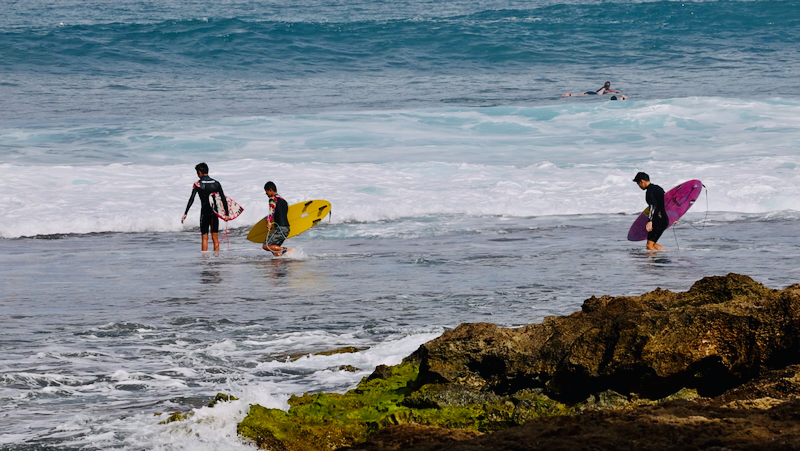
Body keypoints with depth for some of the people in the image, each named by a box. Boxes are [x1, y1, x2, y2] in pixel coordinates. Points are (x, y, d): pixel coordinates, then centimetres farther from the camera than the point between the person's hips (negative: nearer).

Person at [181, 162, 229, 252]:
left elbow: (191, 199, -13)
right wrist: (226, 214, 8)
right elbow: (223, 199, 3)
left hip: (204, 213, -3)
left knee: (205, 238, 1)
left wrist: (185, 213, -13)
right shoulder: (216, 183, 4)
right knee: (215, 238, 6)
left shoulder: (197, 184, -6)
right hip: (215, 213, 3)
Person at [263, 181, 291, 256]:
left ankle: (286, 250, -17)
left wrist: (269, 221, -39)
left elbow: (272, 210, -24)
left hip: (280, 229, -9)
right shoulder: (283, 200, 21)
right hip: (286, 229, 9)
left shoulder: (273, 199, -5)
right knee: (275, 249, 12)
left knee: (266, 246, -10)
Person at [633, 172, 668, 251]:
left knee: (650, 245, -9)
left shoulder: (650, 191, -12)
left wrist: (650, 221, -32)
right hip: (665, 220, 10)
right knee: (652, 243, 17)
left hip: (658, 220, -10)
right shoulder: (658, 188, 18)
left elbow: (653, 206, -25)